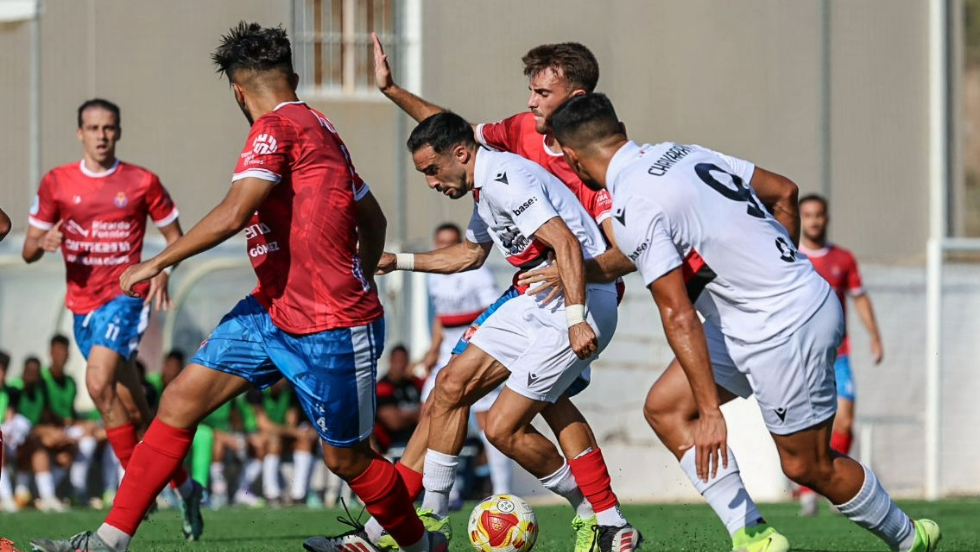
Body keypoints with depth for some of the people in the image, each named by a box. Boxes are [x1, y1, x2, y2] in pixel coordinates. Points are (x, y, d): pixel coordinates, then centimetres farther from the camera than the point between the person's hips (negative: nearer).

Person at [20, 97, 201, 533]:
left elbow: (175, 236, 9)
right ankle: (184, 487, 24)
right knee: (134, 411, 9)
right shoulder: (56, 183, 5)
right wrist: (43, 243, -15)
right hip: (83, 304, 4)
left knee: (99, 382, -26)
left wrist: (162, 271, -10)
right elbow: (28, 251, 9)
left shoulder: (142, 183, -1)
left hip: (125, 296, -4)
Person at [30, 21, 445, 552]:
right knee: (179, 402, 1)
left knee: (346, 460, 5)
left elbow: (233, 215, -25)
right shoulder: (318, 128, 12)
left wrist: (156, 263, -16)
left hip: (332, 330, -9)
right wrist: (358, 285, 31)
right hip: (271, 311, 9)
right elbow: (373, 220, 19)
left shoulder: (276, 128, -15)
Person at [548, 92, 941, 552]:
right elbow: (785, 190, 15)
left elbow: (677, 315, -22)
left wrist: (710, 412, -21)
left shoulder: (633, 209, -19)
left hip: (783, 333, -10)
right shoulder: (682, 153, 6)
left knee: (808, 466, 5)